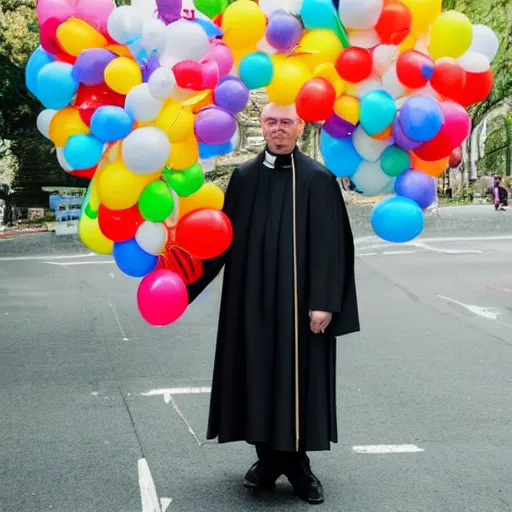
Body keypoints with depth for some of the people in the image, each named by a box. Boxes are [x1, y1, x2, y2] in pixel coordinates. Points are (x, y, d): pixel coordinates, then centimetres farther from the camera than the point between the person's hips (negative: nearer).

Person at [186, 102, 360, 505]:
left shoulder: (318, 179, -5)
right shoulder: (244, 177, 5)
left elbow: (330, 244, -8)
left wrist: (324, 302, -14)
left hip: (299, 301, -3)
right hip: (253, 299, 3)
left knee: (300, 378, 3)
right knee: (258, 376, 9)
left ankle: (298, 463, 17)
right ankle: (269, 457, 23)